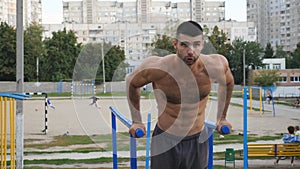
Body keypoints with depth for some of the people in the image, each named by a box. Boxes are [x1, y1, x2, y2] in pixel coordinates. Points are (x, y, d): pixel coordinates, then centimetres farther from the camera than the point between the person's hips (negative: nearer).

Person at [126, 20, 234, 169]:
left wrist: (221, 118, 14)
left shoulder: (215, 66, -15)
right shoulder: (158, 67, -21)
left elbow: (228, 83, 9)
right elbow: (131, 82, 0)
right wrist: (136, 121, 4)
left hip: (198, 140, 2)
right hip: (165, 140, -2)